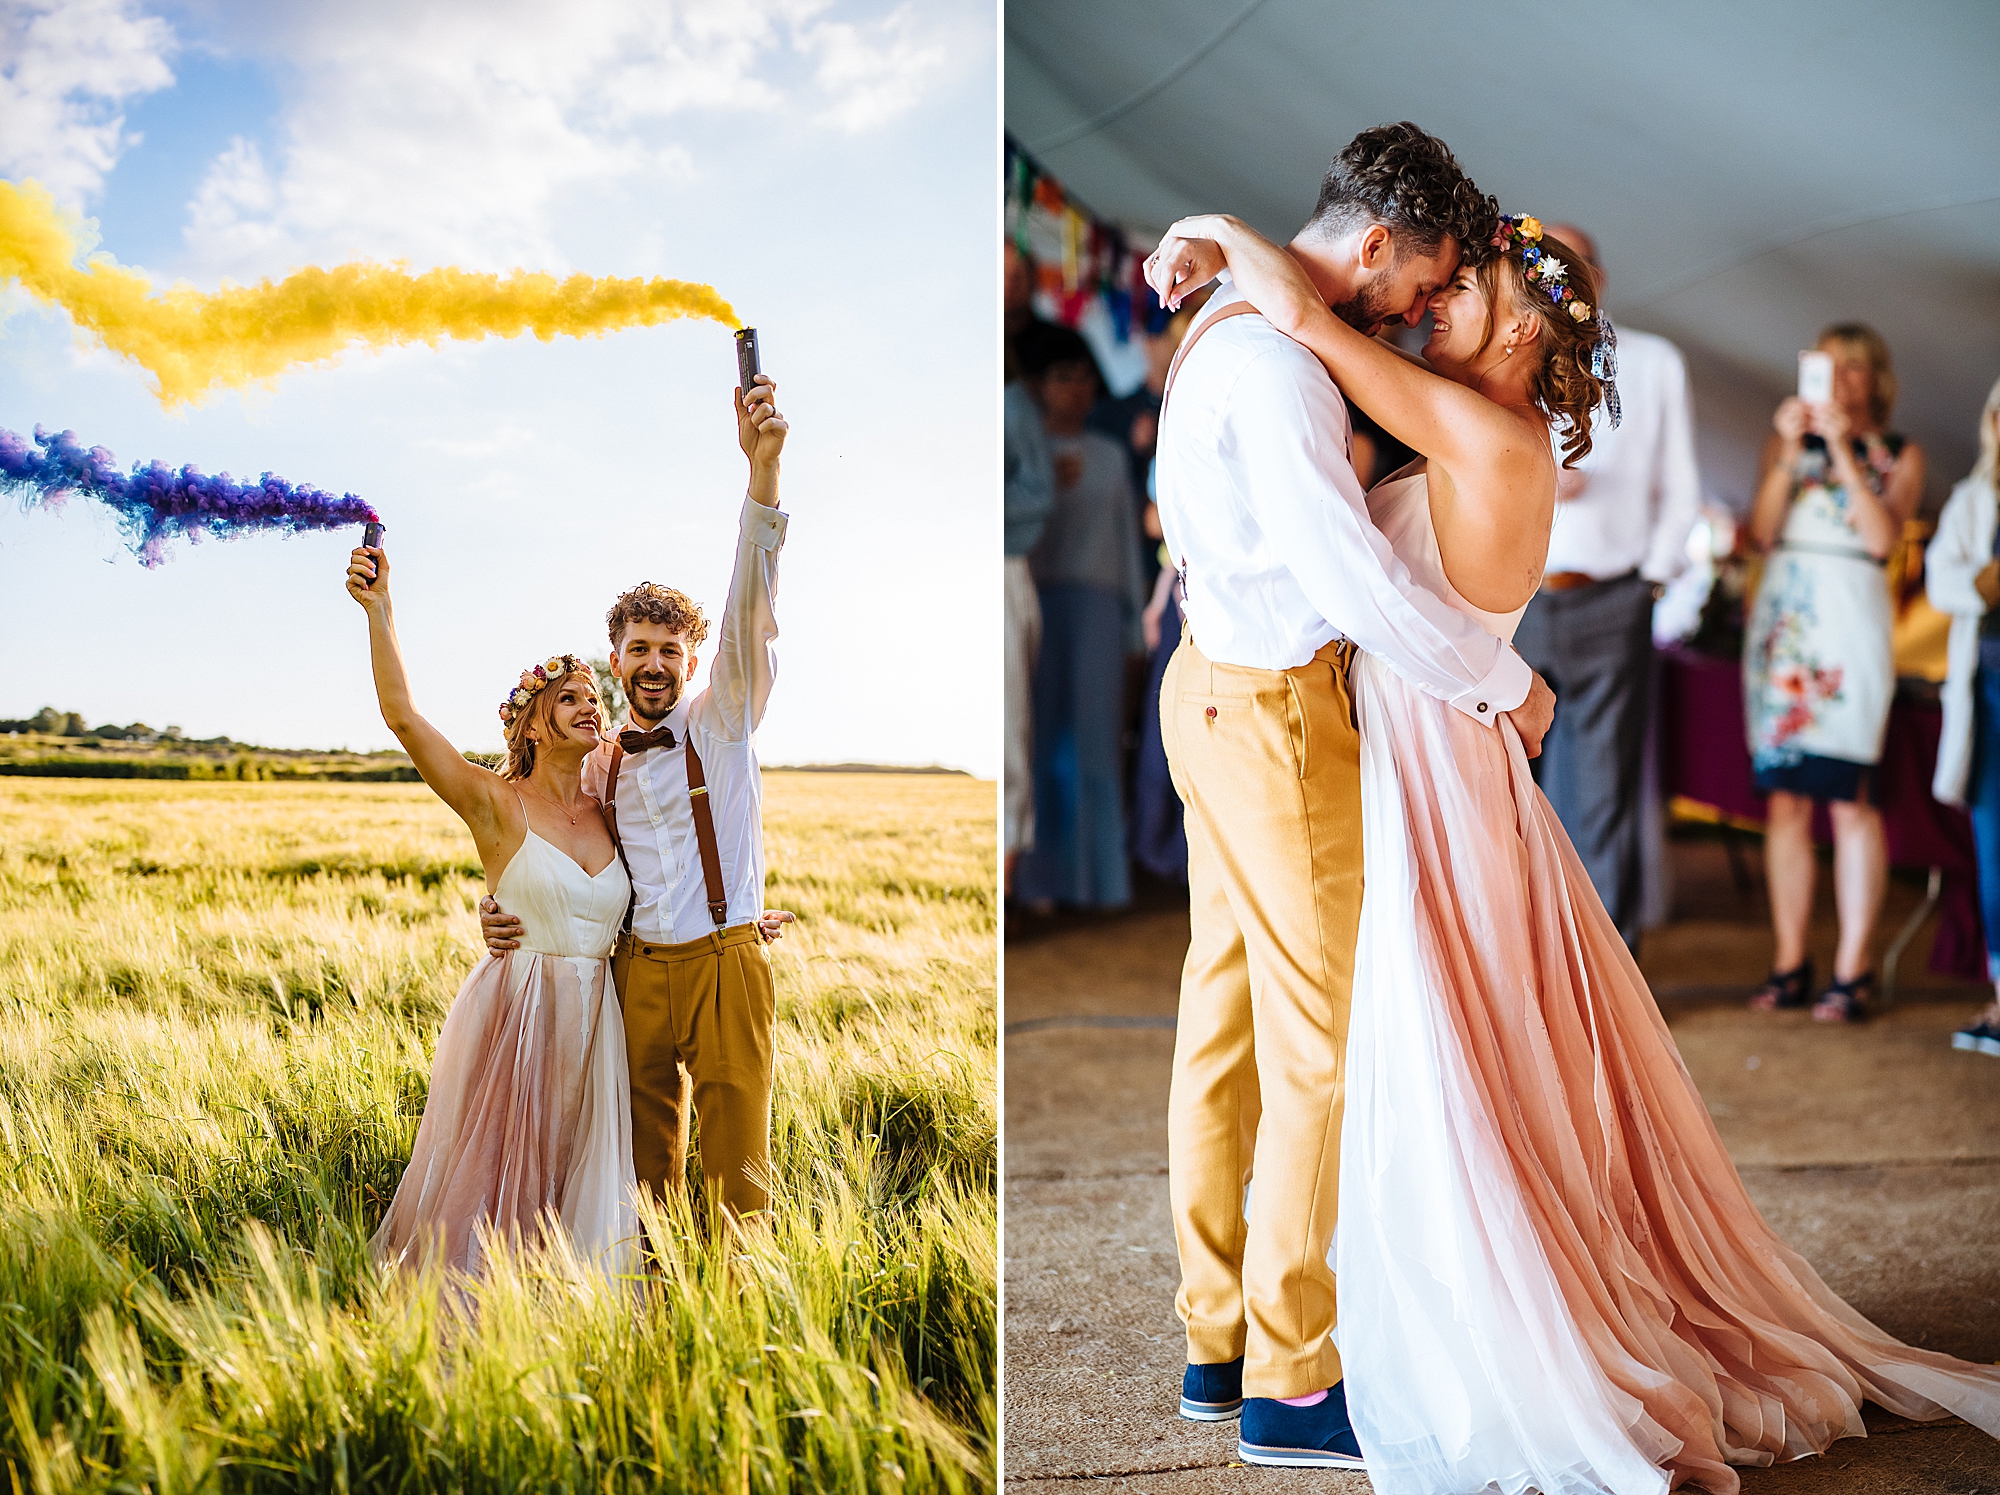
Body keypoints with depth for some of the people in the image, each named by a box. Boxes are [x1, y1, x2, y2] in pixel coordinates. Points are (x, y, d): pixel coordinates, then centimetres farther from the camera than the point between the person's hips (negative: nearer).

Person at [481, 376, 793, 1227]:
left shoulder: (722, 723, 2)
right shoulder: (595, 763, 12)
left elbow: (751, 610, -12)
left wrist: (763, 468, -26)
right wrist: (505, 915, -9)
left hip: (725, 960, -3)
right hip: (636, 967, 4)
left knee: (736, 1150, -4)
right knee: (643, 1148, 7)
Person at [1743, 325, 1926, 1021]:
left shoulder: (1899, 454, 9)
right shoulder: (1787, 441, 16)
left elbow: (1881, 536, -7)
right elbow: (1762, 529, 3)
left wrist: (1842, 450, -9)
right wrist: (1790, 451, -7)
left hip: (1850, 615, -3)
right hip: (1781, 616, 3)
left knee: (1849, 798, -8)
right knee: (1785, 798, 1)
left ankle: (1853, 970, -5)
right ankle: (1788, 964, 5)